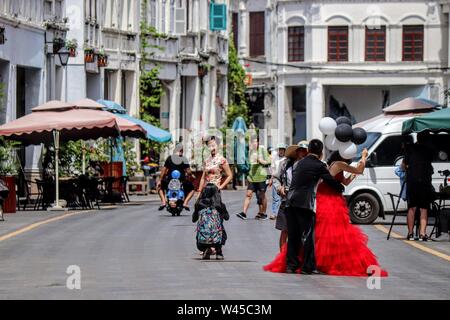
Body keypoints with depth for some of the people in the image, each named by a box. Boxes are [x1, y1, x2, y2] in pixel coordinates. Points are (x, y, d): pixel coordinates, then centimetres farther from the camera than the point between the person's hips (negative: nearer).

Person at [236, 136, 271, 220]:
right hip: (252, 176, 4)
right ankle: (244, 213, -9)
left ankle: (263, 213, 16)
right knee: (248, 194, -4)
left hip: (261, 176, -4)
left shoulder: (262, 149, -3)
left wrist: (260, 161, -19)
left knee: (262, 195, 5)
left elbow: (268, 162, -4)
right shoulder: (251, 150, 12)